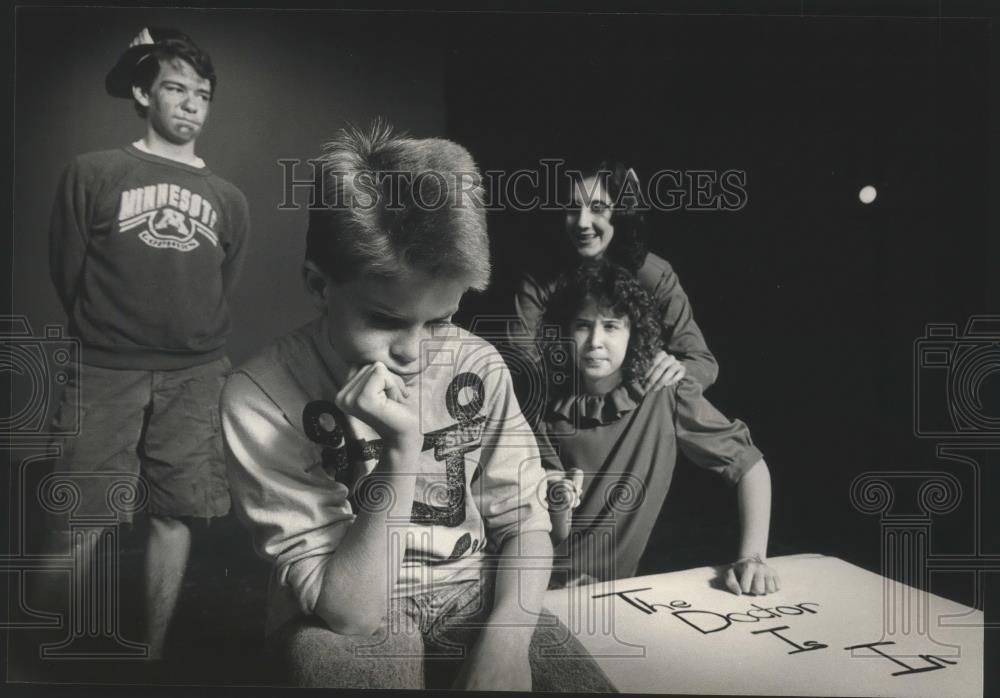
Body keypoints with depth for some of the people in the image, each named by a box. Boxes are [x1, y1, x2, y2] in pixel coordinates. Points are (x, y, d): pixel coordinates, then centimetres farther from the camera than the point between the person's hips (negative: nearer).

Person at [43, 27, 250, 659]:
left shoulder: (229, 200, 12)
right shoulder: (93, 174, 5)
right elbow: (67, 276, 6)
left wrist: (196, 349, 13)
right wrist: (105, 341, 10)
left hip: (195, 378, 2)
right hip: (105, 371, -2)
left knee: (173, 518, 5)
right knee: (79, 525, -3)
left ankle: (153, 652, 19)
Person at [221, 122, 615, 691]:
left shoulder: (479, 366, -7)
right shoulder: (262, 399, -19)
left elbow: (524, 522, -1)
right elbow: (344, 611, -19)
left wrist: (506, 639, -18)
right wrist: (400, 455, -31)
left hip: (474, 596, 3)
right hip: (344, 622, -2)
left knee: (589, 679, -19)